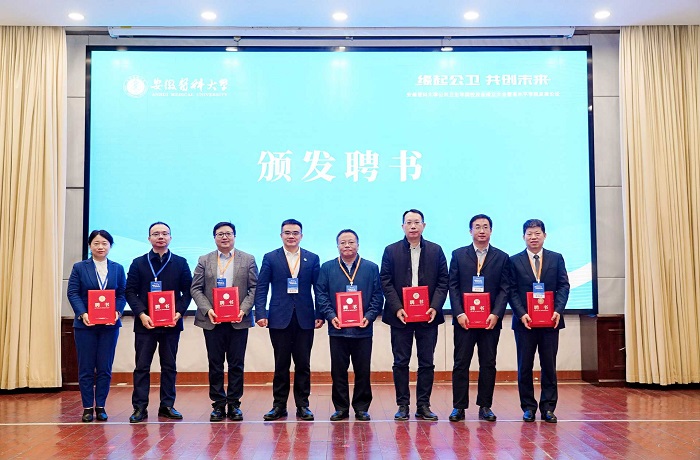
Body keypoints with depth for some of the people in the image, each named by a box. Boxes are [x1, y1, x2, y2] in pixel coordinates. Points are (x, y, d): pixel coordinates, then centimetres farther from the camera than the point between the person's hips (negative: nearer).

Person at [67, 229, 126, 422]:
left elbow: (122, 294, 4)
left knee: (105, 368, 5)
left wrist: (117, 312, -14)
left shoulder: (118, 268, 8)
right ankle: (87, 407, 11)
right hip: (85, 324, -1)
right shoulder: (79, 268, 4)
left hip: (110, 325, 1)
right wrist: (82, 314, -17)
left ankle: (100, 406, 13)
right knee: (86, 368, 3)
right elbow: (73, 293, -3)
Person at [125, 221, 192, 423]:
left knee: (169, 366, 7)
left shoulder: (180, 263, 7)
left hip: (171, 323, 1)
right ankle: (139, 407, 6)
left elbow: (187, 291, 4)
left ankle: (167, 406, 14)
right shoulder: (138, 263, 6)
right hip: (145, 323, -1)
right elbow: (130, 291, 1)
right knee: (142, 366, 1)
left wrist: (179, 312, -11)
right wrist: (141, 314, -12)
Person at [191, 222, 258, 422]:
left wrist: (243, 309, -11)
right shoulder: (204, 261, 9)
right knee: (215, 364, 4)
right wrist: (207, 310, -9)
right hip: (212, 321, 1)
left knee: (236, 364, 3)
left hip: (239, 321, -1)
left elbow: (254, 287, 2)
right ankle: (218, 404, 12)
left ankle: (234, 404, 12)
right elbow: (196, 288, 5)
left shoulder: (248, 260, 6)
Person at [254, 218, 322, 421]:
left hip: (304, 319, 1)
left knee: (303, 365, 5)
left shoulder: (312, 259, 7)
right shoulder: (270, 258, 5)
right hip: (279, 319, -1)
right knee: (281, 365, 5)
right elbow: (261, 288, 2)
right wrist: (260, 314, -8)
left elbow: (318, 288, 6)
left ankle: (303, 406, 14)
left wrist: (320, 314, -3)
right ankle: (279, 406, 14)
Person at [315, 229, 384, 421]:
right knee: (338, 371, 5)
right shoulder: (327, 268, 8)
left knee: (363, 371, 4)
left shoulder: (371, 268, 8)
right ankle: (341, 408, 15)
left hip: (363, 329, 0)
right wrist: (330, 316, -10)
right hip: (337, 328, 0)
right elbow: (321, 295, 3)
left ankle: (361, 407, 15)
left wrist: (369, 316, -9)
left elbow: (377, 296, 5)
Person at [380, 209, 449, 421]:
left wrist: (435, 307, -9)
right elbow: (386, 282, 0)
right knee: (400, 362, 4)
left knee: (427, 362, 5)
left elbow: (443, 282, 4)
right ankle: (402, 405, 12)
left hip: (428, 315, 1)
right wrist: (397, 308, -11)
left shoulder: (436, 251, 7)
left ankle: (423, 406, 13)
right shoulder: (391, 251, 4)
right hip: (400, 316, -1)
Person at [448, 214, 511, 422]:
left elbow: (504, 289, 2)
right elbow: (453, 286, 2)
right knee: (461, 363, 1)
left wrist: (496, 314, -10)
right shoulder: (458, 255, 7)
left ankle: (485, 406, 14)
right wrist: (459, 313, -9)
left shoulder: (502, 257, 8)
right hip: (464, 319, 0)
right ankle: (459, 407, 7)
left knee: (488, 364, 5)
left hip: (490, 320, 1)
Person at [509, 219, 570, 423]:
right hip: (524, 321, -1)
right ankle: (528, 407, 13)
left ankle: (548, 408, 12)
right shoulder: (515, 261, 4)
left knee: (549, 366, 4)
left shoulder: (556, 258, 8)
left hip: (550, 320, 1)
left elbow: (563, 286, 3)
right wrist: (521, 314, -13)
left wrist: (558, 310, -12)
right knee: (524, 366, 4)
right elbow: (512, 291, 0)